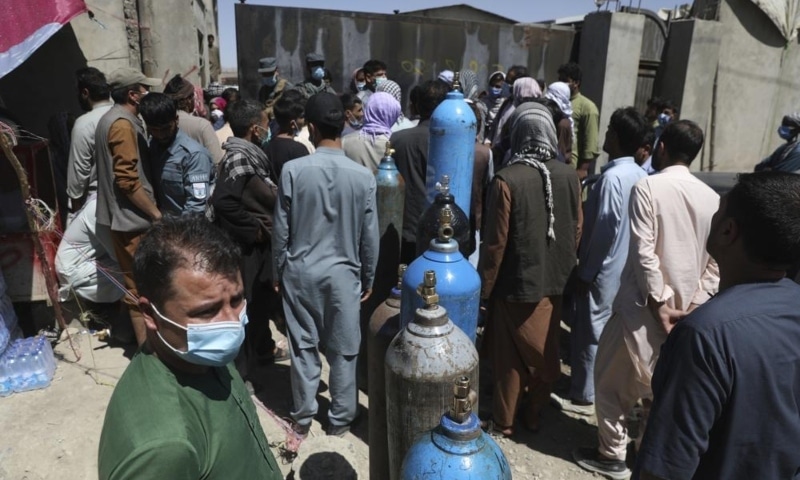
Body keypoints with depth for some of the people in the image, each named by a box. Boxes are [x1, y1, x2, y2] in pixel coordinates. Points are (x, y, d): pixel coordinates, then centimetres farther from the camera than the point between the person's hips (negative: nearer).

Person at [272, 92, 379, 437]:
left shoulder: (293, 170, -12)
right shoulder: (362, 176, -10)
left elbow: (281, 229, -5)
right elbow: (369, 236, -4)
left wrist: (278, 272, 10)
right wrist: (368, 278, 10)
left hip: (300, 271, 1)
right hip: (344, 273, 0)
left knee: (303, 347, 14)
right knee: (343, 351, 12)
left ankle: (303, 417, 28)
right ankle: (340, 419, 26)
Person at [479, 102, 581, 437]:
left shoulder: (507, 180, -20)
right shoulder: (569, 176, -5)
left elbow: (495, 243, -17)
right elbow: (576, 232, 4)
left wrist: (483, 288, -6)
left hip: (516, 283, -4)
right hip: (553, 280, 5)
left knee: (510, 358, 11)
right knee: (544, 354, 20)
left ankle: (503, 423, 25)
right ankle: (533, 413, 36)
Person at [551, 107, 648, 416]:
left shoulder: (612, 177, -22)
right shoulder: (640, 176, 4)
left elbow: (604, 230, -23)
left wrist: (586, 271, -13)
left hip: (604, 269, -9)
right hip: (625, 267, 9)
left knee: (589, 331, 3)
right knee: (612, 330, 20)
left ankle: (583, 397, 14)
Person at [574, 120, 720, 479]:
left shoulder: (648, 187, -12)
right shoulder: (711, 198, 4)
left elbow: (644, 252, -19)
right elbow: (716, 261, 2)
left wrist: (659, 304, -14)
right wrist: (694, 305, -1)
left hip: (644, 304, -5)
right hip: (685, 309, 6)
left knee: (612, 378, 10)